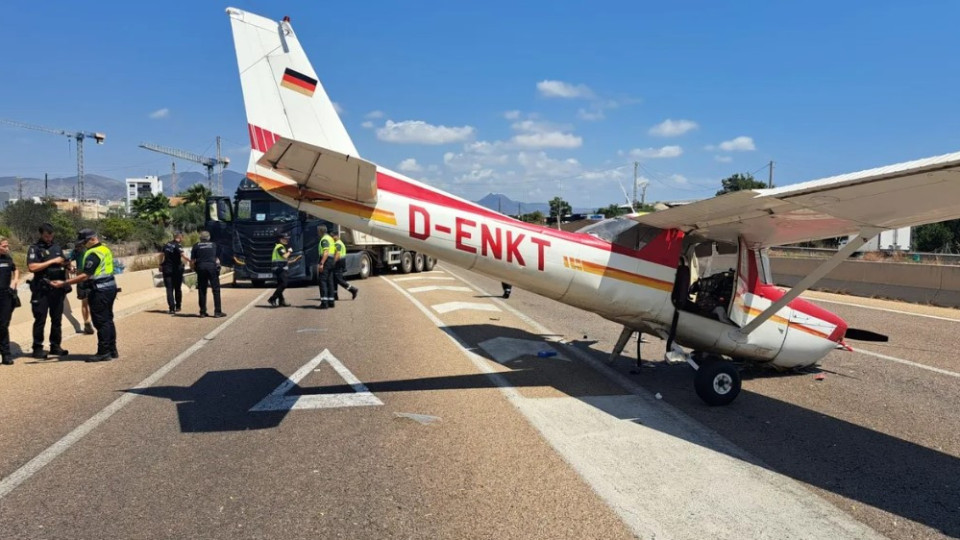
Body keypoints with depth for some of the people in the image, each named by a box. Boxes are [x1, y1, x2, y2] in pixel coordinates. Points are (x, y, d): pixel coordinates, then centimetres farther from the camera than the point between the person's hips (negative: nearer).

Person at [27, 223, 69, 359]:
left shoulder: (57, 247, 15)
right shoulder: (34, 249, -2)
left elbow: (62, 264, 24)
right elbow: (32, 267, -14)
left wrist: (66, 264, 0)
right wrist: (52, 261, -15)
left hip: (58, 288, 5)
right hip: (42, 290, -5)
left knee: (57, 319, 9)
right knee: (40, 320, -2)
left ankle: (55, 346, 17)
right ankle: (37, 348, 4)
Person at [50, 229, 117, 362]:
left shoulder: (93, 254, -16)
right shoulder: (105, 249, 12)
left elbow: (85, 276, -21)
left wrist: (64, 283, -20)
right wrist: (81, 271, 18)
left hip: (100, 290, -10)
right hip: (110, 286, 10)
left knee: (101, 321, -4)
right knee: (108, 319, 14)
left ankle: (104, 352, -1)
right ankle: (112, 350, 19)